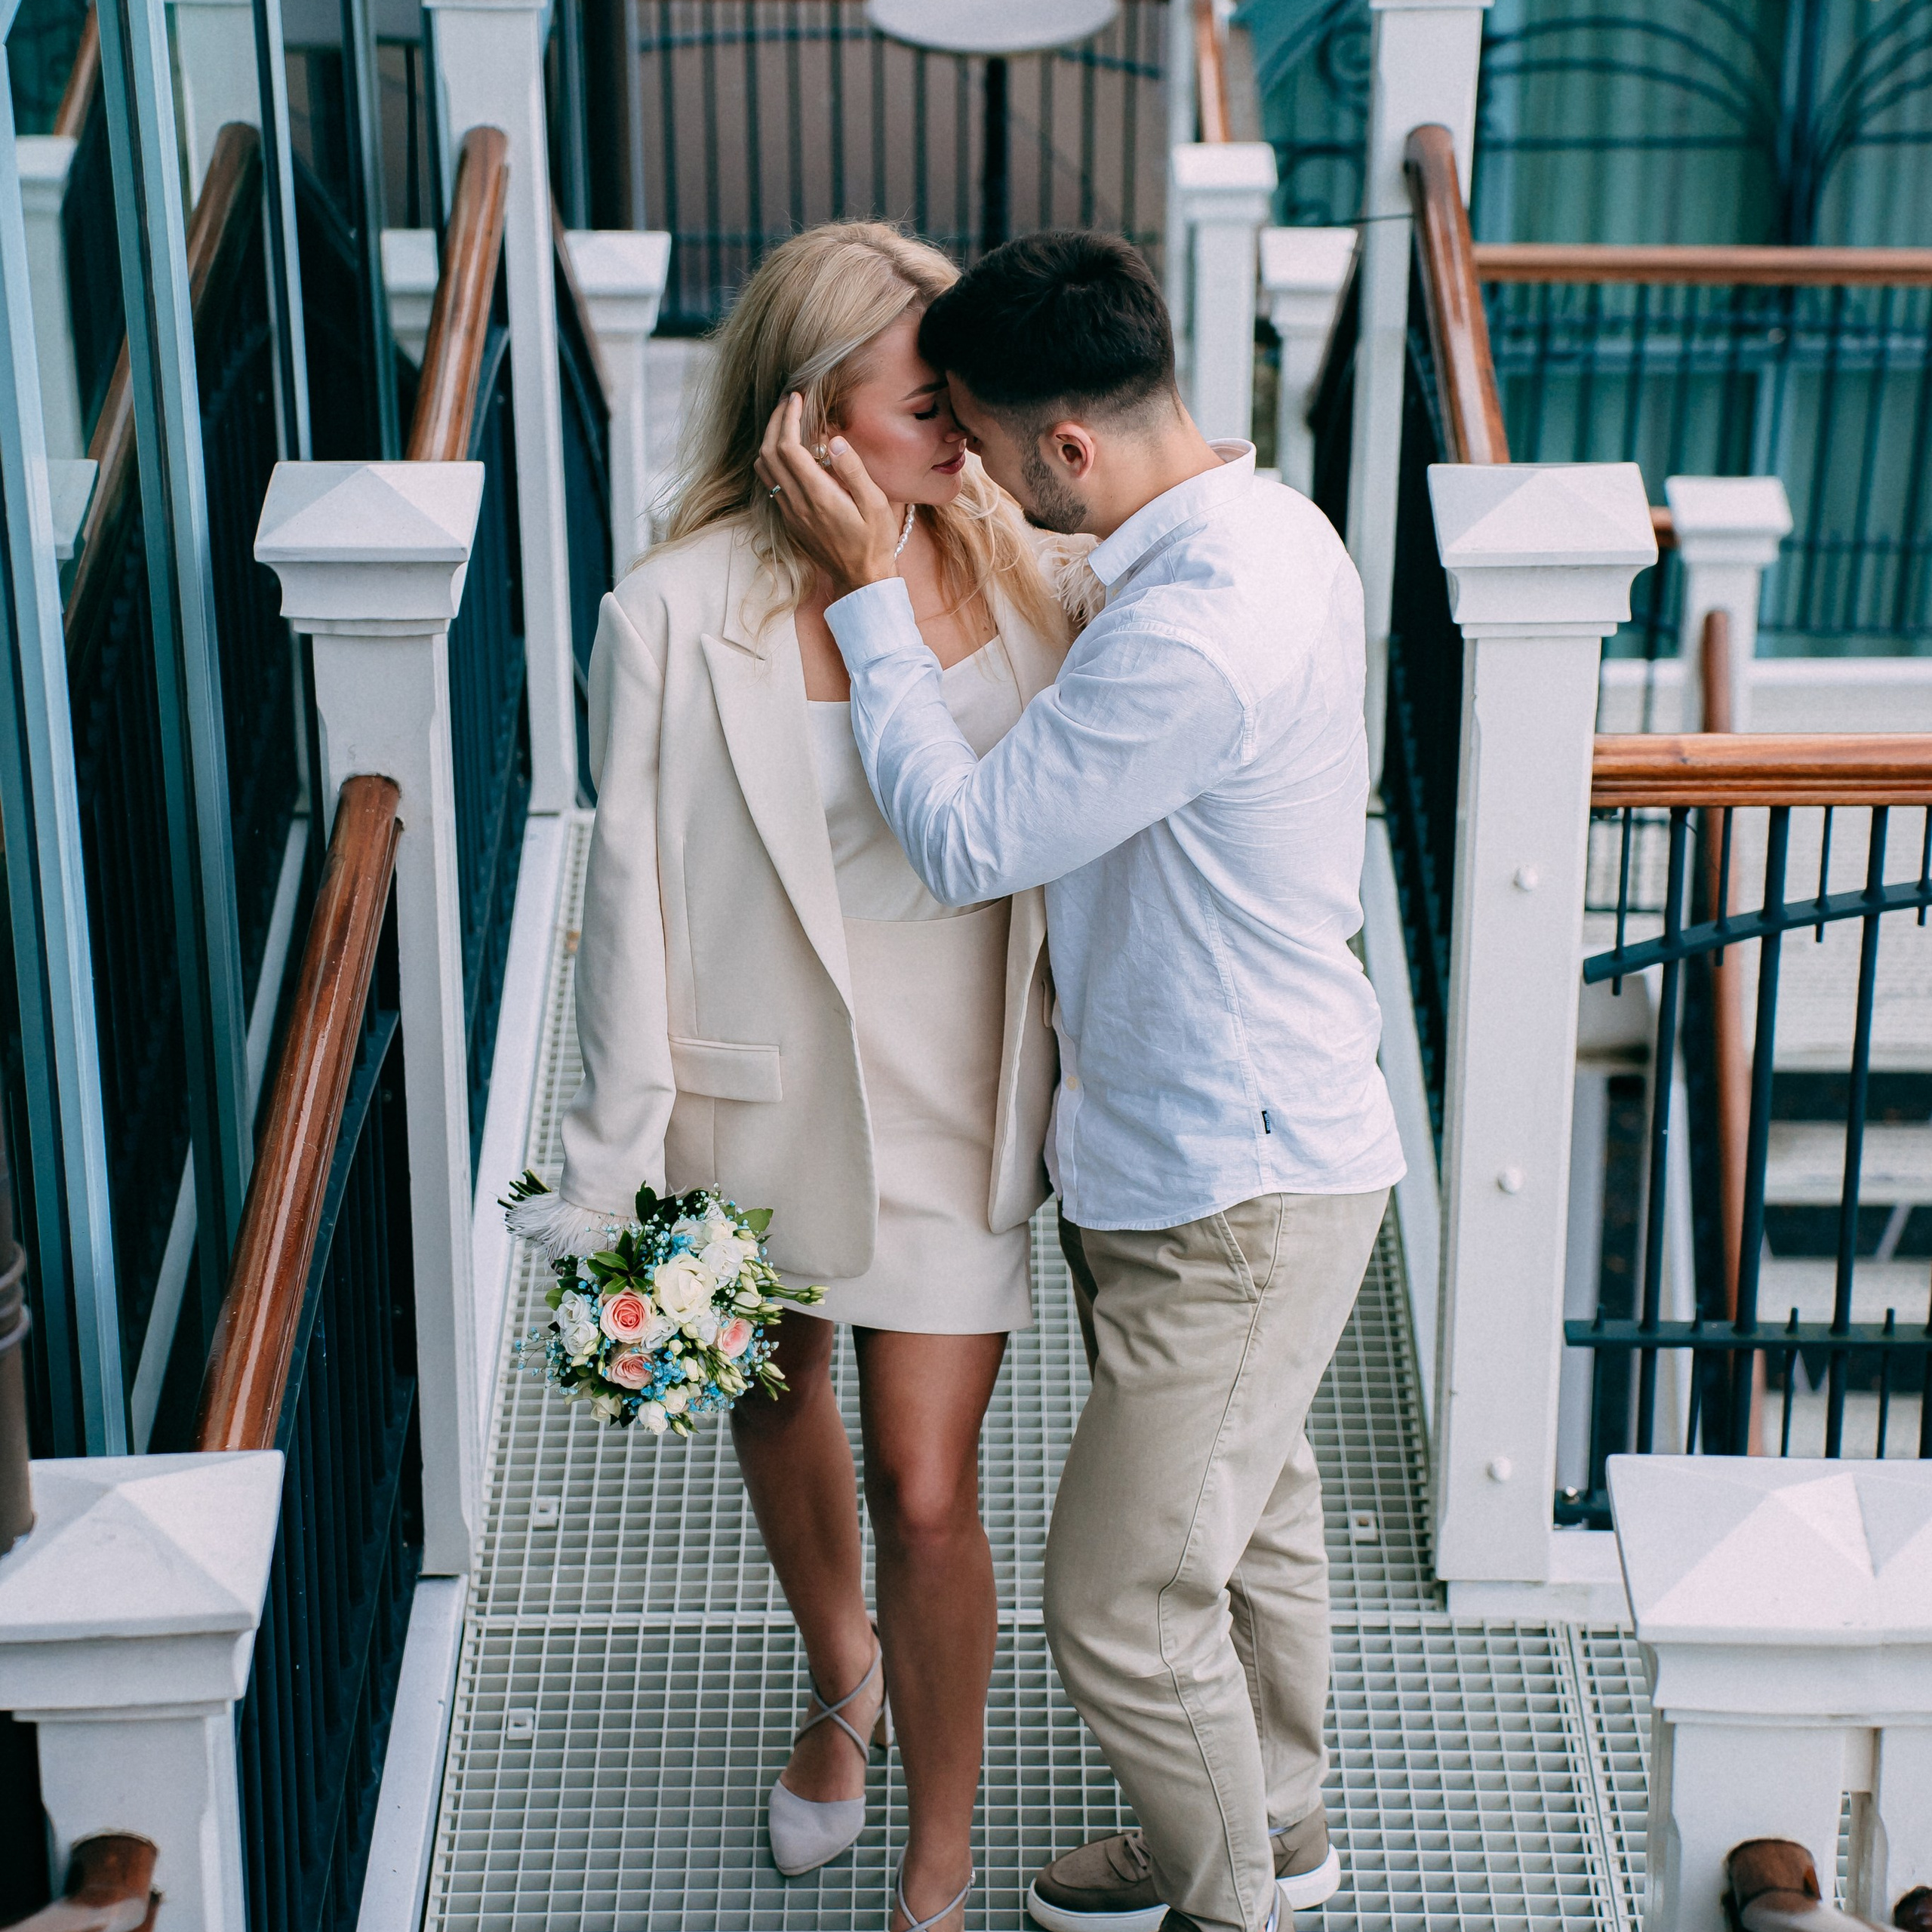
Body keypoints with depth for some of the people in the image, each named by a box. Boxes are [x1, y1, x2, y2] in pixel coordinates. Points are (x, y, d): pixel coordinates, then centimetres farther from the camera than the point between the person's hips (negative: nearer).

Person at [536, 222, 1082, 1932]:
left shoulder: (1010, 565, -9)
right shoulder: (677, 616, -18)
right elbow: (633, 894, -12)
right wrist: (619, 1171, -9)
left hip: (960, 1100, 0)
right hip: (766, 1084, 0)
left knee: (927, 1485, 1)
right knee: (779, 1399, 24)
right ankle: (842, 1677, 55)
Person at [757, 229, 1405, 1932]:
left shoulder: (1199, 632, -32)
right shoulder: (1265, 526, 0)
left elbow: (968, 839, -23)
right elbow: (1083, 768, 15)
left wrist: (870, 592, -17)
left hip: (1233, 1196, -10)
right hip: (1252, 1137, 10)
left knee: (1125, 1605, 4)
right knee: (1252, 1507, 28)